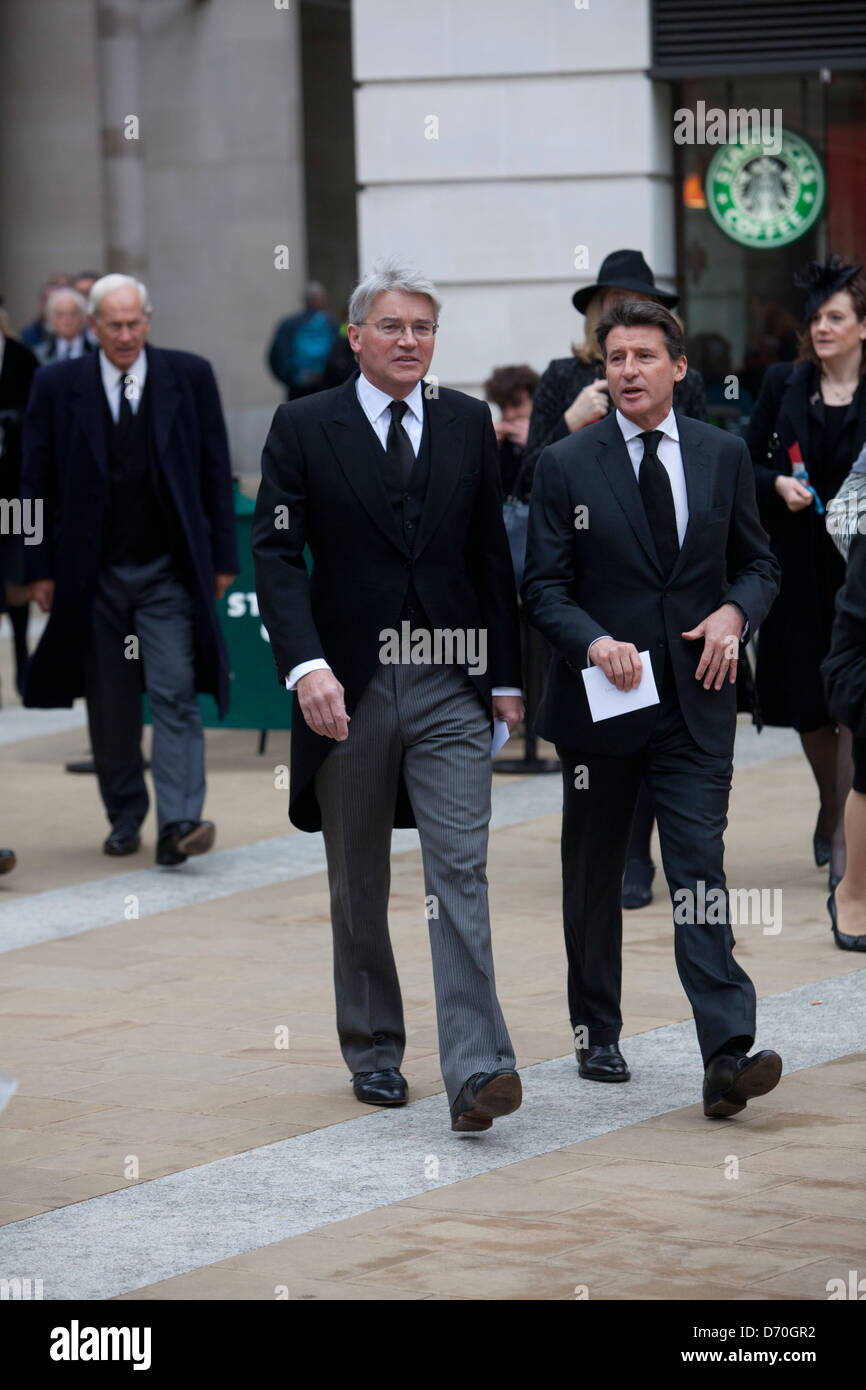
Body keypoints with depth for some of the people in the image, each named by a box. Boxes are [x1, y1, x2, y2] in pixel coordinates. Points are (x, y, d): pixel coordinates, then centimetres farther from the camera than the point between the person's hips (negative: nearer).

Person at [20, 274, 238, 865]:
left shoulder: (189, 376, 2)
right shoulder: (58, 385, 1)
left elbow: (215, 473, 5)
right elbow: (38, 481, 4)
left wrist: (223, 557, 2)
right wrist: (41, 569, 0)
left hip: (169, 573, -1)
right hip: (94, 573, 1)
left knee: (175, 695, -12)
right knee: (110, 707, 8)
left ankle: (178, 825, -17)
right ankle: (125, 817, 23)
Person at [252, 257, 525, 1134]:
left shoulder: (468, 423, 8)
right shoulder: (303, 428, 0)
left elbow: (491, 555, 12)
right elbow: (276, 555, -7)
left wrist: (506, 675, 8)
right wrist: (306, 665, -21)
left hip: (450, 687, 1)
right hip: (348, 690, -1)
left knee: (461, 873, -10)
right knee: (358, 889, 11)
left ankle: (476, 1070, -18)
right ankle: (373, 1051, 27)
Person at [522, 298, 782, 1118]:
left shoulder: (723, 455, 6)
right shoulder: (565, 466, -1)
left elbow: (758, 564, 13)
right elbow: (544, 588, -2)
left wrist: (735, 612, -8)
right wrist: (596, 642, -21)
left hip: (695, 703, 0)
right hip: (600, 704, 0)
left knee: (699, 871, -10)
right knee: (594, 879, 11)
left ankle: (727, 1056, -18)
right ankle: (596, 1034, 27)